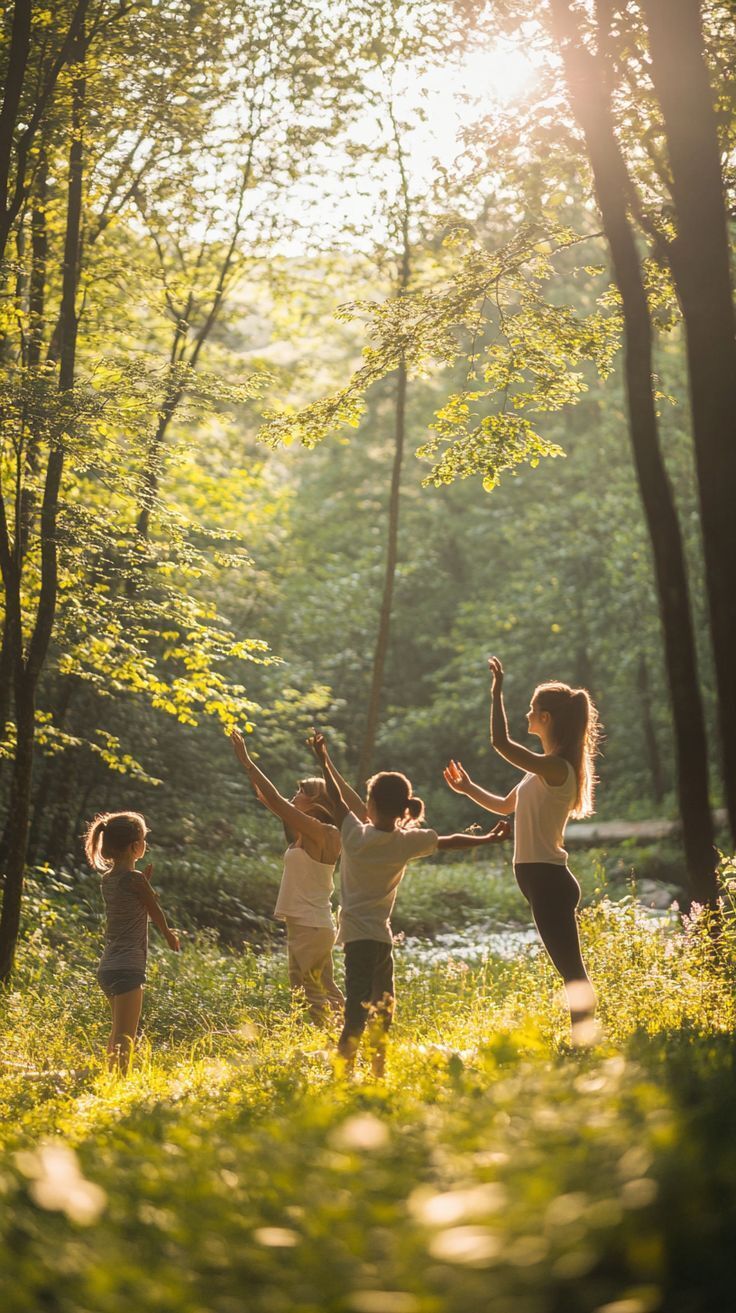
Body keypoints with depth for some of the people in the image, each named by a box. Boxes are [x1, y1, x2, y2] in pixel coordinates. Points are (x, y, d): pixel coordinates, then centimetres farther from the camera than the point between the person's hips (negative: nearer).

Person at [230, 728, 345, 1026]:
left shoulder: (319, 832, -14)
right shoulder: (306, 833, 11)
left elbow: (276, 802, -19)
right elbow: (268, 799, 14)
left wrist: (249, 764, -13)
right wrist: (246, 763, 10)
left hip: (309, 928, -10)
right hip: (316, 926, 10)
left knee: (305, 996, -7)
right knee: (325, 993, 14)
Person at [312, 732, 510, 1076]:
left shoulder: (355, 834, -6)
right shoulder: (408, 841, -2)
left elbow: (337, 800, 9)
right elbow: (449, 841, 12)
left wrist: (324, 761, 23)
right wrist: (489, 838, 27)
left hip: (357, 935, -1)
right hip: (380, 935, 1)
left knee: (358, 1012, -7)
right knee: (380, 1012, 10)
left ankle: (344, 1074, -11)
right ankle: (378, 1074, 10)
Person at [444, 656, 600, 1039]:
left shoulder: (556, 768, -16)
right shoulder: (547, 770, 15)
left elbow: (500, 742, -26)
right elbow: (506, 806, 28)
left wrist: (497, 693, -17)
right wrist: (468, 788, 19)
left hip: (547, 880, -10)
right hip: (543, 878, 10)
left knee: (571, 969, -8)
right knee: (570, 968, 13)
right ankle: (583, 1044, 19)